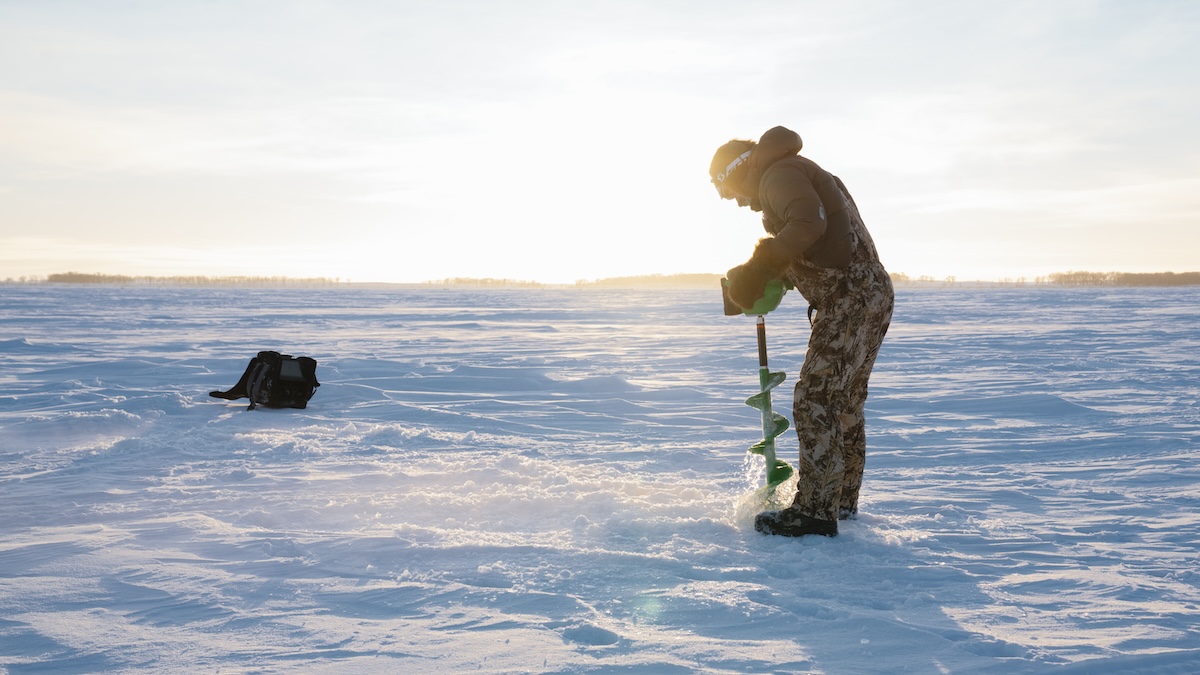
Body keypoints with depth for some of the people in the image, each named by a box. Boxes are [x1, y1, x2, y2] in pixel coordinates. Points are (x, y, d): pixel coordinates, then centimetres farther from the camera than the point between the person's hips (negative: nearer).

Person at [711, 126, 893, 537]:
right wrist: (772, 277, 15)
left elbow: (808, 225, -26)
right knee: (845, 402, 17)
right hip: (870, 296, 11)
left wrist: (759, 267, -22)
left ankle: (815, 512, -7)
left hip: (850, 301, -11)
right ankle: (843, 499, 27)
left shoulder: (778, 174, -7)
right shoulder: (803, 173, 25)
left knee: (816, 402, -9)